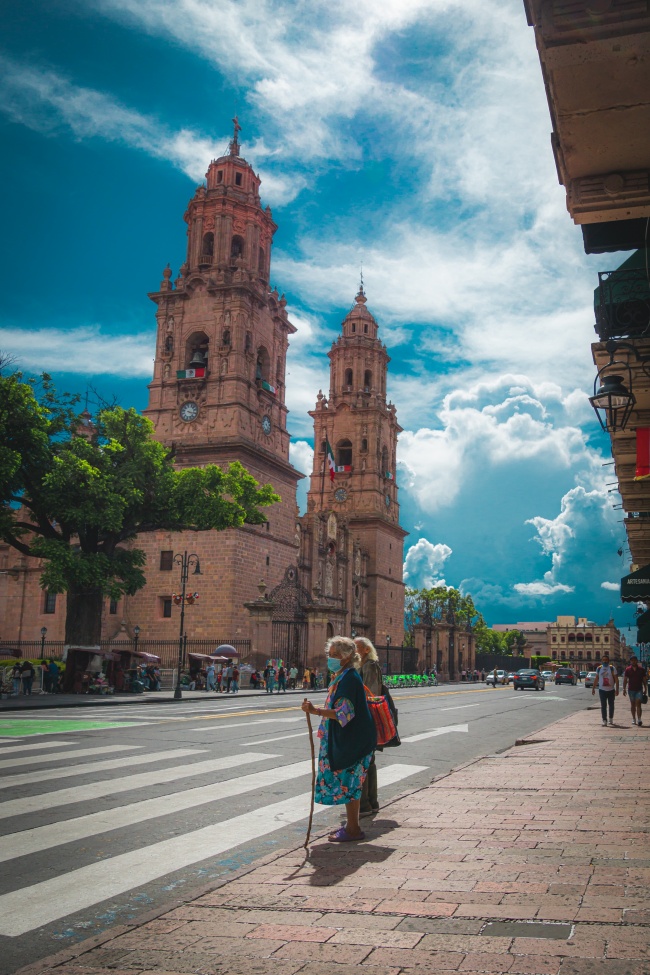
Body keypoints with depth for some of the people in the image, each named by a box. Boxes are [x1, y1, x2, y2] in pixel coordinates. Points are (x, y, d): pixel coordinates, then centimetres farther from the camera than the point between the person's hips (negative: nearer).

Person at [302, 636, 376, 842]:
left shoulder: (349, 679, -20)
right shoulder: (340, 677, 12)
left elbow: (344, 713, -28)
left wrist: (315, 711, -36)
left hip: (352, 741, -10)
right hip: (343, 740, 10)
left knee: (348, 783, -2)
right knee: (347, 783, 16)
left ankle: (353, 830, 7)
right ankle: (351, 825, 25)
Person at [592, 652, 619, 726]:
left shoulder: (612, 668, -4)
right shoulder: (599, 668, 5)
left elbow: (616, 680, -5)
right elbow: (596, 679, 12)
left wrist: (617, 689, -12)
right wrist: (593, 688, 9)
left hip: (611, 690, -2)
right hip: (602, 690, 2)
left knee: (611, 705, 9)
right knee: (603, 706, -1)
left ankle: (611, 720, 25)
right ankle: (604, 721, 2)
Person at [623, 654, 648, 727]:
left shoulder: (641, 669, 1)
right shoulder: (627, 669, 1)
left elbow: (644, 680, 6)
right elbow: (625, 680, 2)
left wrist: (645, 689, 4)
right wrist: (624, 689, -4)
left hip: (639, 689, -2)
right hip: (631, 689, 2)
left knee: (638, 704, -12)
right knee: (632, 704, 10)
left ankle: (639, 719, -18)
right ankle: (634, 719, 20)